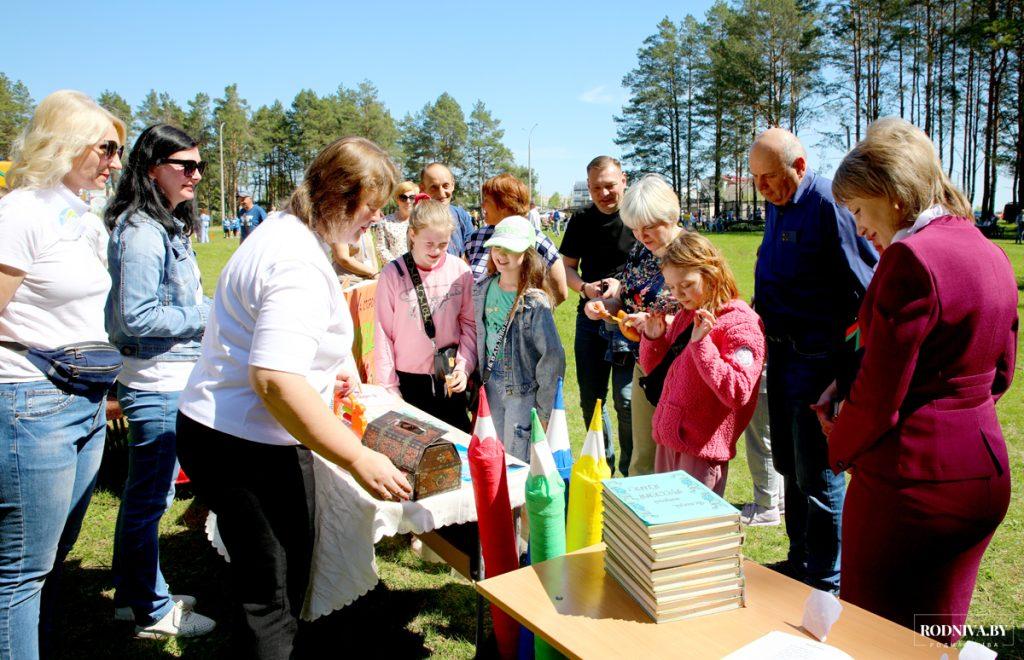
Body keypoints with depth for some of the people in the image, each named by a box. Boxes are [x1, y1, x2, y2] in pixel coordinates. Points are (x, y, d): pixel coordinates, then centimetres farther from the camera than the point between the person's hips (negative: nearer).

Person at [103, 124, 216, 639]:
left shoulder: (170, 225, 12)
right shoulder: (141, 232, -18)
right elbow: (137, 318, -21)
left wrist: (211, 309, 7)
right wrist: (210, 315, -16)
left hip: (172, 381, 10)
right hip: (157, 387, -10)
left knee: (144, 494, 20)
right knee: (149, 499, 4)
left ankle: (133, 595, 36)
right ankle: (153, 612, 20)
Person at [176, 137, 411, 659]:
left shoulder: (282, 231, 11)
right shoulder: (300, 266, -23)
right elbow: (275, 381, -32)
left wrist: (324, 371, 27)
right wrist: (359, 459, -29)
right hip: (249, 452, -10)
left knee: (282, 580, 22)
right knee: (273, 601, 3)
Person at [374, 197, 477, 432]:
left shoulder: (460, 271, -4)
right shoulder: (392, 274, -9)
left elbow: (470, 324, 2)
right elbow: (383, 334, -5)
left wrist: (464, 366, -9)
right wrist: (389, 386, -4)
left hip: (451, 380, 2)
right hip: (408, 382, -1)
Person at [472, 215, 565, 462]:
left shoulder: (535, 303, -18)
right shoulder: (482, 291, 0)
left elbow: (552, 357, -16)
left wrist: (544, 411, -14)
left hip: (522, 389, -5)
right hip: (491, 384, 6)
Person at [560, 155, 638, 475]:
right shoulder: (581, 222, 5)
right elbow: (568, 267, 10)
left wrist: (623, 284, -22)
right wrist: (584, 287, -11)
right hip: (590, 318, 5)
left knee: (626, 400, -6)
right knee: (590, 400, 13)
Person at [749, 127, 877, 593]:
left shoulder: (828, 204, -17)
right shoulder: (777, 204, 10)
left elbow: (865, 284, -15)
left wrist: (852, 357, -12)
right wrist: (760, 315, 16)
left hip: (818, 358, -9)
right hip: (781, 352, 9)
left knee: (817, 473, 1)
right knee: (788, 465, 18)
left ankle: (825, 582, 18)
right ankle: (799, 559, 34)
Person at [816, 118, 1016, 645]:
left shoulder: (911, 259, -20)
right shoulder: (991, 255, 9)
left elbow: (879, 391, -21)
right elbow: (999, 373, 17)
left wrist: (840, 451, -1)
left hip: (910, 477, -9)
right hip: (985, 472, 9)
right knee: (937, 637, 23)